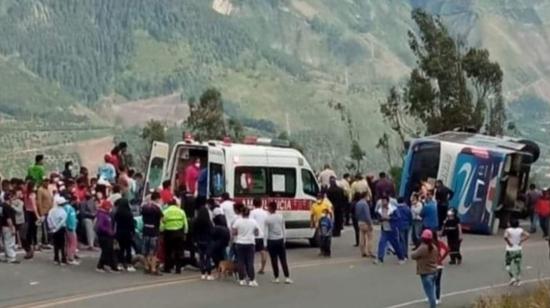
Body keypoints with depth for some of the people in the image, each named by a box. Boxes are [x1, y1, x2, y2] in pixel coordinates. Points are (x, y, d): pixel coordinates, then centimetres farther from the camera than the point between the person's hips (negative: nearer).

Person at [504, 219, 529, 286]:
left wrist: (509, 243, -15)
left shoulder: (508, 230, -11)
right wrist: (521, 241, -5)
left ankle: (512, 277, -5)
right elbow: (527, 235, -13)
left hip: (510, 250, -3)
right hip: (518, 250, 3)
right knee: (517, 265, 12)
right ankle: (517, 279, 11)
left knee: (508, 265, 10)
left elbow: (505, 237, -29)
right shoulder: (520, 230, -2)